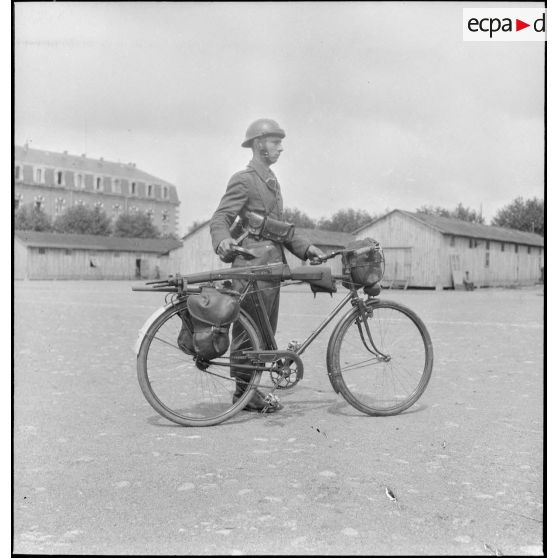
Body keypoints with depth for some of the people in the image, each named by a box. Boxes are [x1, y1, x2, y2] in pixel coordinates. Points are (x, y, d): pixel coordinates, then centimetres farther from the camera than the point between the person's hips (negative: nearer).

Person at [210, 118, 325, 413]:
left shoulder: (271, 181, 22)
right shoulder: (243, 179, -7)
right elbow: (220, 218, -15)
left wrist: (306, 247, 10)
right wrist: (223, 240, -37)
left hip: (272, 266, 9)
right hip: (252, 267, -9)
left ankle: (250, 388, 22)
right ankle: (244, 391, 8)